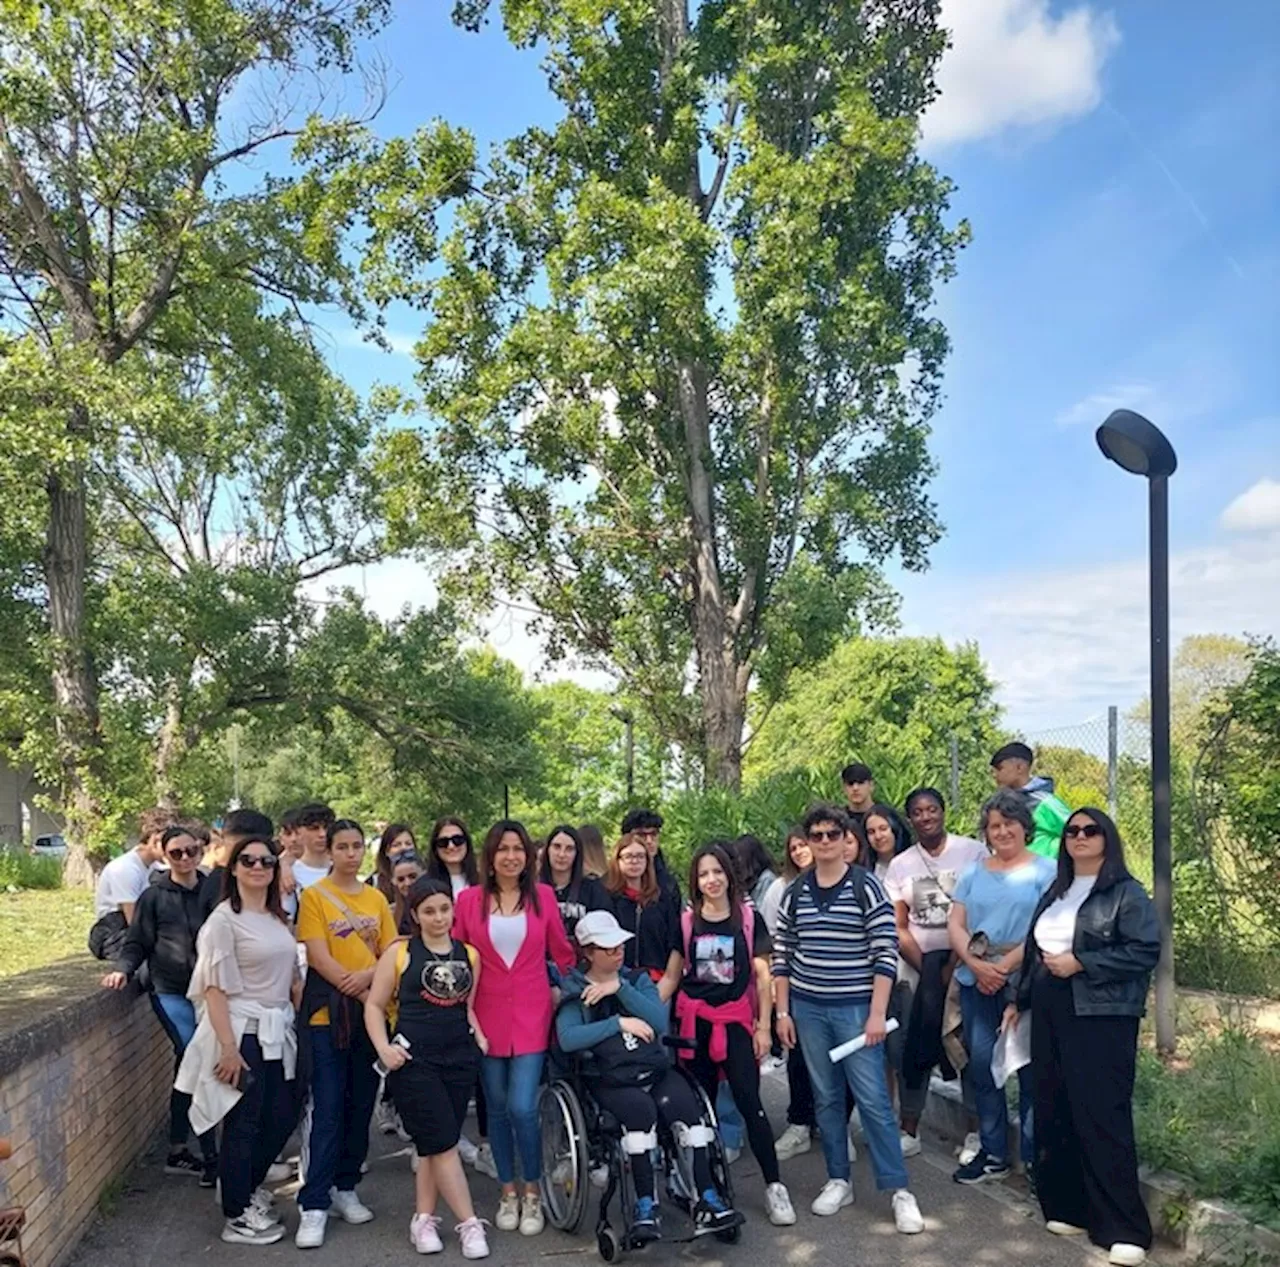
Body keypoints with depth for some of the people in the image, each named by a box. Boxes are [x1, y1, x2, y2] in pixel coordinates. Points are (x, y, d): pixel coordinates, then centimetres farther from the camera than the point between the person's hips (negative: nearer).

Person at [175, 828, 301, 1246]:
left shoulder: (278, 918, 11)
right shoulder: (224, 919, -10)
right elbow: (214, 989, -14)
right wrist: (228, 1048, -19)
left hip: (279, 1032, 7)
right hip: (244, 1032, -7)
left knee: (283, 1116, 12)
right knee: (243, 1123, 3)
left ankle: (243, 1184, 35)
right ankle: (237, 1217, 18)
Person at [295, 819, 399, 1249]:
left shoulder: (376, 898, 10)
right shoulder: (314, 895, -3)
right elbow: (320, 958, -11)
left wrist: (367, 976, -14)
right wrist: (358, 992, -15)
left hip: (372, 1013, 4)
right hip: (329, 1013, -4)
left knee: (361, 1106, 10)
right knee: (328, 1109, -6)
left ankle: (346, 1188, 23)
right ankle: (314, 1205, -1)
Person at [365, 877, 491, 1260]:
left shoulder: (470, 954, 9)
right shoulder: (400, 952, -2)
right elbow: (375, 1005, 0)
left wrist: (478, 1035, 1)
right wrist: (384, 1047, -12)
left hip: (459, 1056, 4)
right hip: (414, 1058, -4)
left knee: (433, 1142, 10)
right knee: (443, 1141, -5)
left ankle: (424, 1219, 22)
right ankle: (469, 1224, 3)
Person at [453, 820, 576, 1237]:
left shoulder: (543, 896, 0)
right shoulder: (468, 899, -1)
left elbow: (561, 951, 9)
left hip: (531, 1016, -1)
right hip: (487, 1016, 1)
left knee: (522, 1108, -7)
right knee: (497, 1108, 11)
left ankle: (532, 1194, 13)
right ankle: (508, 1193, 27)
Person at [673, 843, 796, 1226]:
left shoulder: (749, 918, 0)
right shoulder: (685, 922, 4)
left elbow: (762, 975, 1)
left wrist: (763, 1025, -2)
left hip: (737, 1019, -2)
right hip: (694, 1019, 2)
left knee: (748, 1101, -10)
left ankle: (774, 1186, -1)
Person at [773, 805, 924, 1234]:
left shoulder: (866, 887, -7)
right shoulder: (795, 893, 5)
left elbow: (886, 954, -9)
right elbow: (781, 956, 9)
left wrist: (877, 1013, -13)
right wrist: (782, 1011, 5)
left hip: (855, 1008, -4)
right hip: (808, 1008, 4)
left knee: (873, 1099, -3)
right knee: (826, 1098, 11)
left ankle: (898, 1189, 6)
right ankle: (838, 1181, 23)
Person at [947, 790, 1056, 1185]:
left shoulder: (1045, 871, -1)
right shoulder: (973, 873, 13)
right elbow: (955, 924, 7)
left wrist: (1004, 966, -15)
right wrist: (975, 964, -9)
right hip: (977, 983, 5)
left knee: (1030, 1068, 1)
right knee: (981, 1064, 8)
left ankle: (1035, 1158, 13)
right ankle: (993, 1154, 20)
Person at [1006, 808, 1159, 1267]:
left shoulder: (1126, 893, -4)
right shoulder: (1055, 893, 17)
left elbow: (1146, 950, -14)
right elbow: (1033, 950, 22)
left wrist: (1081, 963, -16)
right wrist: (1020, 1000, 21)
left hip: (1101, 1017, -7)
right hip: (1050, 1015, 7)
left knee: (1103, 1116, -7)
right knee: (1055, 1112, 8)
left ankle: (1123, 1227, 1)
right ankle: (1067, 1206, 20)